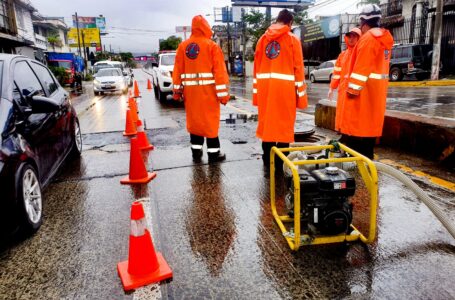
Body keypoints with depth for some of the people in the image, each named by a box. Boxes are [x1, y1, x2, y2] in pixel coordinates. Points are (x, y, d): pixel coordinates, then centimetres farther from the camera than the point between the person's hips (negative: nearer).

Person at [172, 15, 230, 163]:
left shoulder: (183, 46, 8)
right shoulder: (212, 46, -4)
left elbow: (178, 70, 9)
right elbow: (219, 71, -9)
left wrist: (177, 89, 14)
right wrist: (222, 93, -9)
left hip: (190, 89, 4)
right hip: (208, 89, -4)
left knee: (194, 119, 12)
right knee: (210, 120, 1)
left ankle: (196, 151, 18)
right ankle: (213, 153, 6)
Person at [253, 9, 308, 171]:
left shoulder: (263, 38, 12)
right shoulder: (292, 39, 1)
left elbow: (256, 67, 10)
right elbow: (298, 68, -2)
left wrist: (256, 91, 11)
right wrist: (301, 94, 0)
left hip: (264, 87, 4)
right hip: (285, 87, -3)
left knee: (267, 123, 10)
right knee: (284, 125, 3)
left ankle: (267, 162, 16)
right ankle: (279, 163, 7)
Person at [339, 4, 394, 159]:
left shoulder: (368, 38, -13)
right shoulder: (385, 38, 16)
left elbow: (362, 66, -20)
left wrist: (353, 88, -20)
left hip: (365, 88, -9)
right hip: (378, 88, 9)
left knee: (357, 123, -5)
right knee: (370, 124, 13)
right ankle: (366, 157, 21)